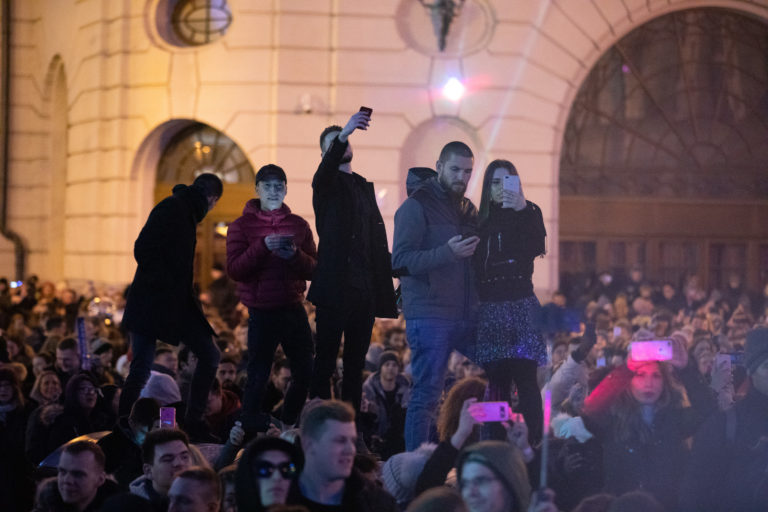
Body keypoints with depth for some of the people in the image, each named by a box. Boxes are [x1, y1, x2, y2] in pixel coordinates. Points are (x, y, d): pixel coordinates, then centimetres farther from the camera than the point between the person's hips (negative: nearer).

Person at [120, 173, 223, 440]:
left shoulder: (186, 213, 18)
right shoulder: (172, 208, -10)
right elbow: (143, 249, -19)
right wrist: (164, 283, -16)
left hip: (176, 304, 9)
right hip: (152, 301, -9)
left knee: (209, 356, 4)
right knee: (141, 368, -6)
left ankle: (194, 423, 10)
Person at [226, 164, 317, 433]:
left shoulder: (299, 225, 10)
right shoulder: (242, 226, 0)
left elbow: (313, 269, 6)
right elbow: (234, 269, -11)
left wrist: (295, 255, -14)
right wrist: (262, 246, -22)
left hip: (294, 308, 4)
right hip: (262, 312, -4)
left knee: (307, 374, 8)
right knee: (258, 377, -2)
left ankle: (288, 426, 27)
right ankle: (252, 430, 13)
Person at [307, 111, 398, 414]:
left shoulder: (365, 187, 20)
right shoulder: (326, 184, 3)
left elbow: (378, 236, 17)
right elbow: (326, 170, -23)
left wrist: (386, 282, 9)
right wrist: (345, 133, -39)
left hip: (365, 287, 6)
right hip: (335, 285, -6)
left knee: (356, 361, 7)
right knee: (326, 358, -6)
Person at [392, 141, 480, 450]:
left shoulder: (467, 209, 16)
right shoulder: (416, 207, -5)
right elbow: (400, 261, -16)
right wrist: (447, 252, -26)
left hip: (466, 316, 7)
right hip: (430, 317, -7)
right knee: (426, 395, -6)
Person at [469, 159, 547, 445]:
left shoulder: (528, 215, 6)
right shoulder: (480, 221, 14)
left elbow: (537, 248, -14)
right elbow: (474, 267, 12)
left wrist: (523, 209, -24)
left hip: (521, 306, -3)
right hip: (488, 311, 3)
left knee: (525, 378, -11)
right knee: (496, 381, 1)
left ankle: (533, 444, -13)